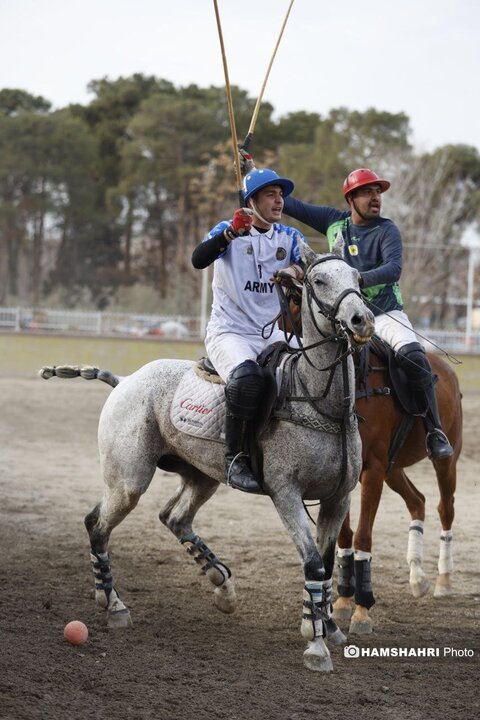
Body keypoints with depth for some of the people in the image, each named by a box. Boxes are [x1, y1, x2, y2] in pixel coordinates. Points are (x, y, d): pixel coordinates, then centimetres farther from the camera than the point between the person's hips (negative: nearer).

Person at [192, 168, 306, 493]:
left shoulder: (290, 237, 12)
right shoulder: (229, 230, 2)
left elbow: (309, 267, -7)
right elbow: (198, 259, -17)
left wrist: (293, 270, -30)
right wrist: (231, 233, -31)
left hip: (272, 334, 5)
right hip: (229, 332, -5)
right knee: (248, 376, -35)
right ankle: (236, 458, -25)